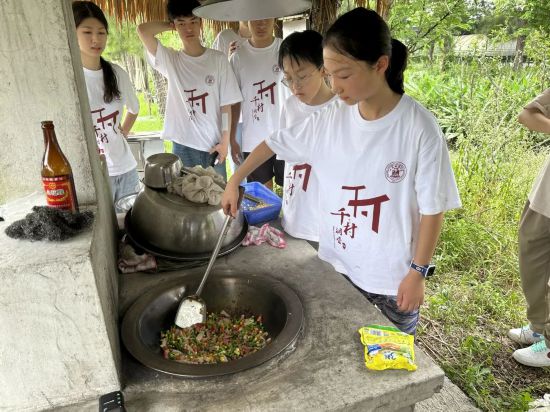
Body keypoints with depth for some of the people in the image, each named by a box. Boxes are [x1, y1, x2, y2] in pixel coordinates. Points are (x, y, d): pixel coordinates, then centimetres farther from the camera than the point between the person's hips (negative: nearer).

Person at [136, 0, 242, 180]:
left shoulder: (218, 59, -1)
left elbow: (226, 104, -2)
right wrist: (171, 24, 0)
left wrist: (225, 141, -6)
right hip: (183, 146, 0)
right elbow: (143, 30, -15)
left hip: (214, 145, 0)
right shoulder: (170, 60, 0)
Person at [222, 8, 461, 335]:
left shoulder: (419, 127, -20)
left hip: (395, 274, -3)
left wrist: (418, 271, -10)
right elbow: (275, 142, 6)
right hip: (337, 265, 4)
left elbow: (433, 208, -13)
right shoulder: (328, 121, -8)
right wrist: (235, 181, 8)